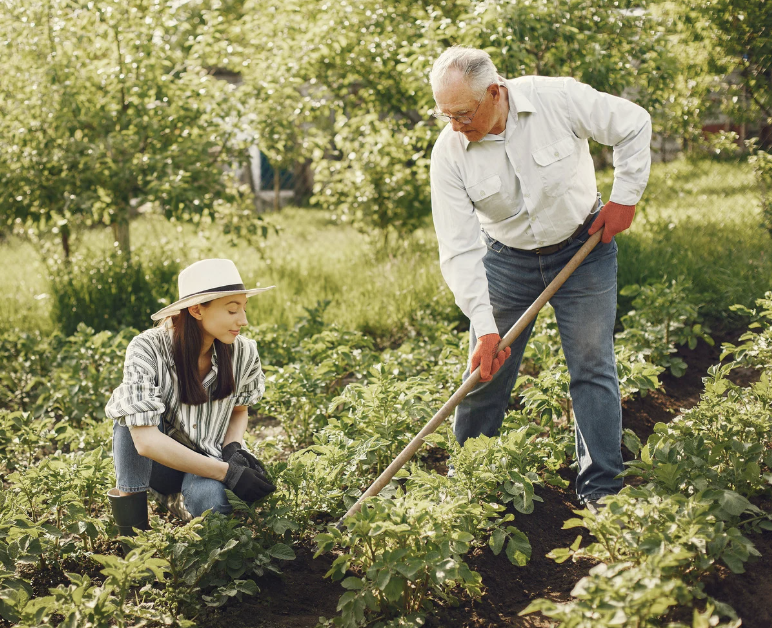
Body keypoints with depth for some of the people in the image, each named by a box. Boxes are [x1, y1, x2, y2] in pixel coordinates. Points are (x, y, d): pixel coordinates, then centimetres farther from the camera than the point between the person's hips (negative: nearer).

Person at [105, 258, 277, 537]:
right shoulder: (148, 349, -24)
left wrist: (233, 448, -14)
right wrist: (228, 472, -33)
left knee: (210, 498, -34)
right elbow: (145, 440, -31)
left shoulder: (243, 352, -12)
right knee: (130, 399, -29)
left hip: (206, 461, 2)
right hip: (155, 463, -2)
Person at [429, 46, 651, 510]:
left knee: (593, 367, -1)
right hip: (507, 259, 1)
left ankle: (602, 490, 9)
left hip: (583, 248, -1)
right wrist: (484, 327, -25)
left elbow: (635, 126, -6)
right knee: (486, 373, 3)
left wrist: (625, 196, -8)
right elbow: (459, 250, -19)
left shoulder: (560, 99, -23)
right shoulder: (449, 153, -19)